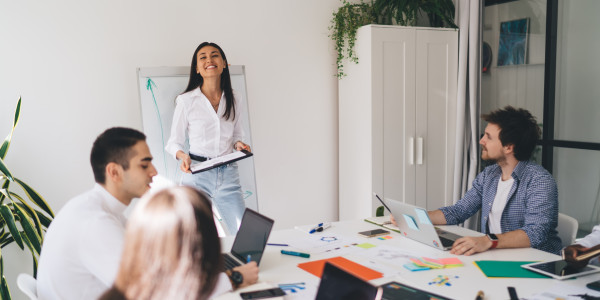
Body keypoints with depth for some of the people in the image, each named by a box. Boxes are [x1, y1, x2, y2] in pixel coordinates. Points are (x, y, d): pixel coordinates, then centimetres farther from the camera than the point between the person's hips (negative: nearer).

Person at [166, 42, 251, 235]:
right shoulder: (186, 101, -1)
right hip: (197, 176, -2)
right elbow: (174, 142, 4)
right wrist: (183, 156, -17)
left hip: (228, 176, 2)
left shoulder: (233, 101, 9)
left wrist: (239, 144, -2)